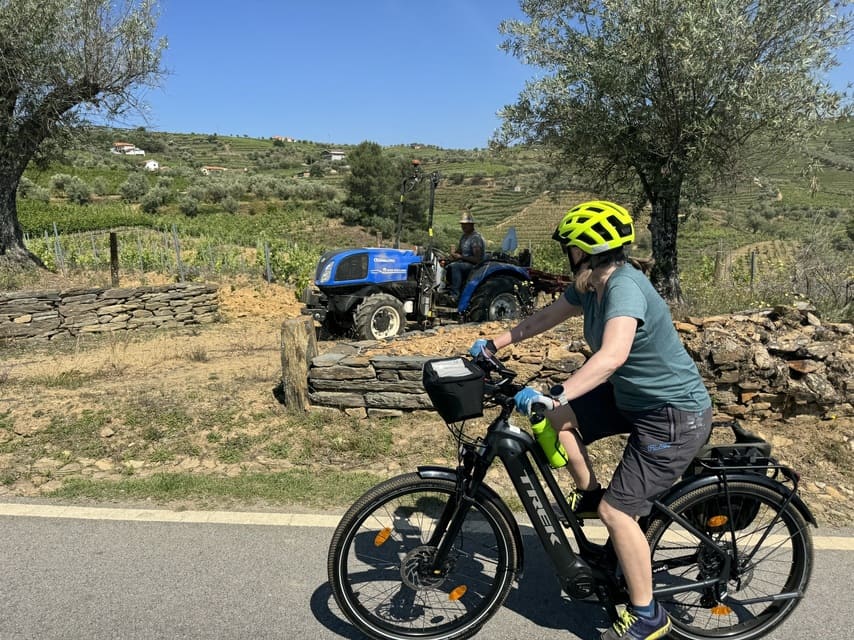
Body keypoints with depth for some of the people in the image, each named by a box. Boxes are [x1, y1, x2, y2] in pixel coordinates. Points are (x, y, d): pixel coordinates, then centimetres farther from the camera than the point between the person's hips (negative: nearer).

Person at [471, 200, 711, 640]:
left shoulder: (624, 286, -28)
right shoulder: (591, 286, 0)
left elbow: (611, 356, -44)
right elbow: (543, 318, 11)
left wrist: (554, 394, -51)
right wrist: (492, 345, 11)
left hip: (675, 415, -9)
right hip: (632, 398, 9)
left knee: (616, 510, -7)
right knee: (555, 418, 0)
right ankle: (588, 495, 19)